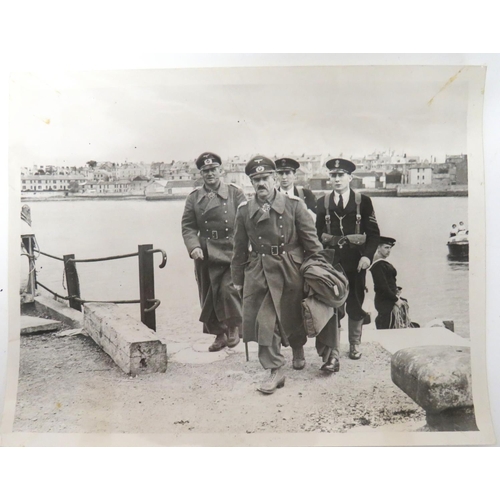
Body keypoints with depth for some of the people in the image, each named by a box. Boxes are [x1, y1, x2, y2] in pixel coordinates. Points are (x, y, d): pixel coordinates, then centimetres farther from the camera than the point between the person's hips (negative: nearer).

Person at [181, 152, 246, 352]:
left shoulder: (235, 193, 3)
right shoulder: (194, 197, 9)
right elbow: (188, 226, 6)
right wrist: (194, 247, -11)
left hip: (232, 252, -3)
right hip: (205, 254, 3)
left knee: (229, 288, -18)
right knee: (209, 295, 8)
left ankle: (234, 327, 9)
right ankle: (220, 333, 26)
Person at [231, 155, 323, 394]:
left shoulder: (294, 204, -5)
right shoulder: (244, 210, 1)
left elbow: (311, 242, -2)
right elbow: (240, 249, 8)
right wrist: (238, 279, 11)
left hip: (290, 272, -1)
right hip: (258, 273, 1)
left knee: (294, 318, 13)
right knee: (260, 321, -4)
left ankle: (298, 349, 46)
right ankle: (275, 371, 11)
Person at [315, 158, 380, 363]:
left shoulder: (363, 201, 1)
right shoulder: (323, 202, 5)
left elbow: (374, 233, 0)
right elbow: (318, 233, 9)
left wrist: (367, 256, -13)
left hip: (356, 261, 0)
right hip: (331, 260, 0)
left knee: (355, 304, 13)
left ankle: (355, 344, 35)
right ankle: (331, 355, -5)